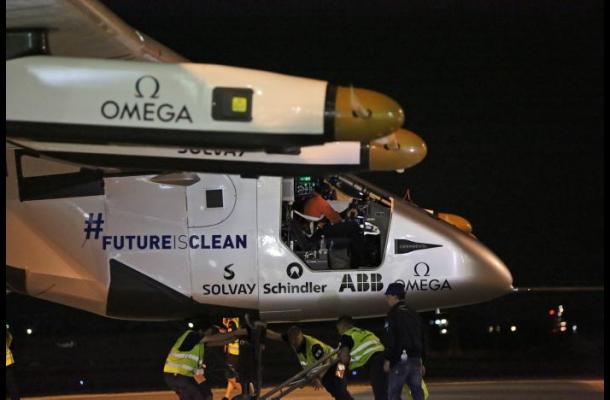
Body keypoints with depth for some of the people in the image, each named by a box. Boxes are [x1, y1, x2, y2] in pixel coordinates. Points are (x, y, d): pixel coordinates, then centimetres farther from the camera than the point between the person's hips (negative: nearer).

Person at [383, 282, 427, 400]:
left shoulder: (394, 313, -6)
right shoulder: (413, 314, 19)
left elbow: (391, 339, -14)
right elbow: (421, 338, 22)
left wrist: (387, 359, -11)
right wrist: (421, 362, 24)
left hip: (400, 359, -7)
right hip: (416, 359, 7)